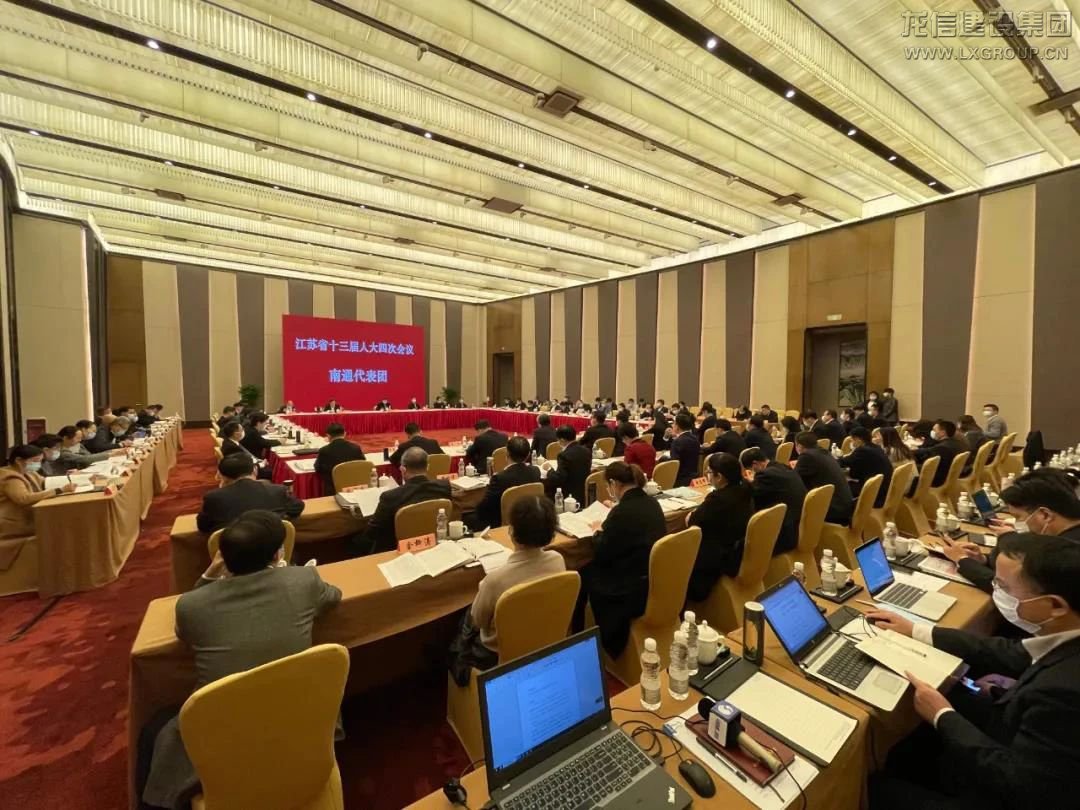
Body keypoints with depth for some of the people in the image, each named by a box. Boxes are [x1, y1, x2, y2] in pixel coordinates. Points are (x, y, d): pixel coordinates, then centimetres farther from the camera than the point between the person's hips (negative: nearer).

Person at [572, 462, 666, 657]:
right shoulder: (652, 503, -1)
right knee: (590, 569, 19)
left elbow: (601, 555, -15)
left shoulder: (622, 512, -25)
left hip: (635, 591, -8)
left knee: (586, 574, 13)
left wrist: (598, 531, 2)